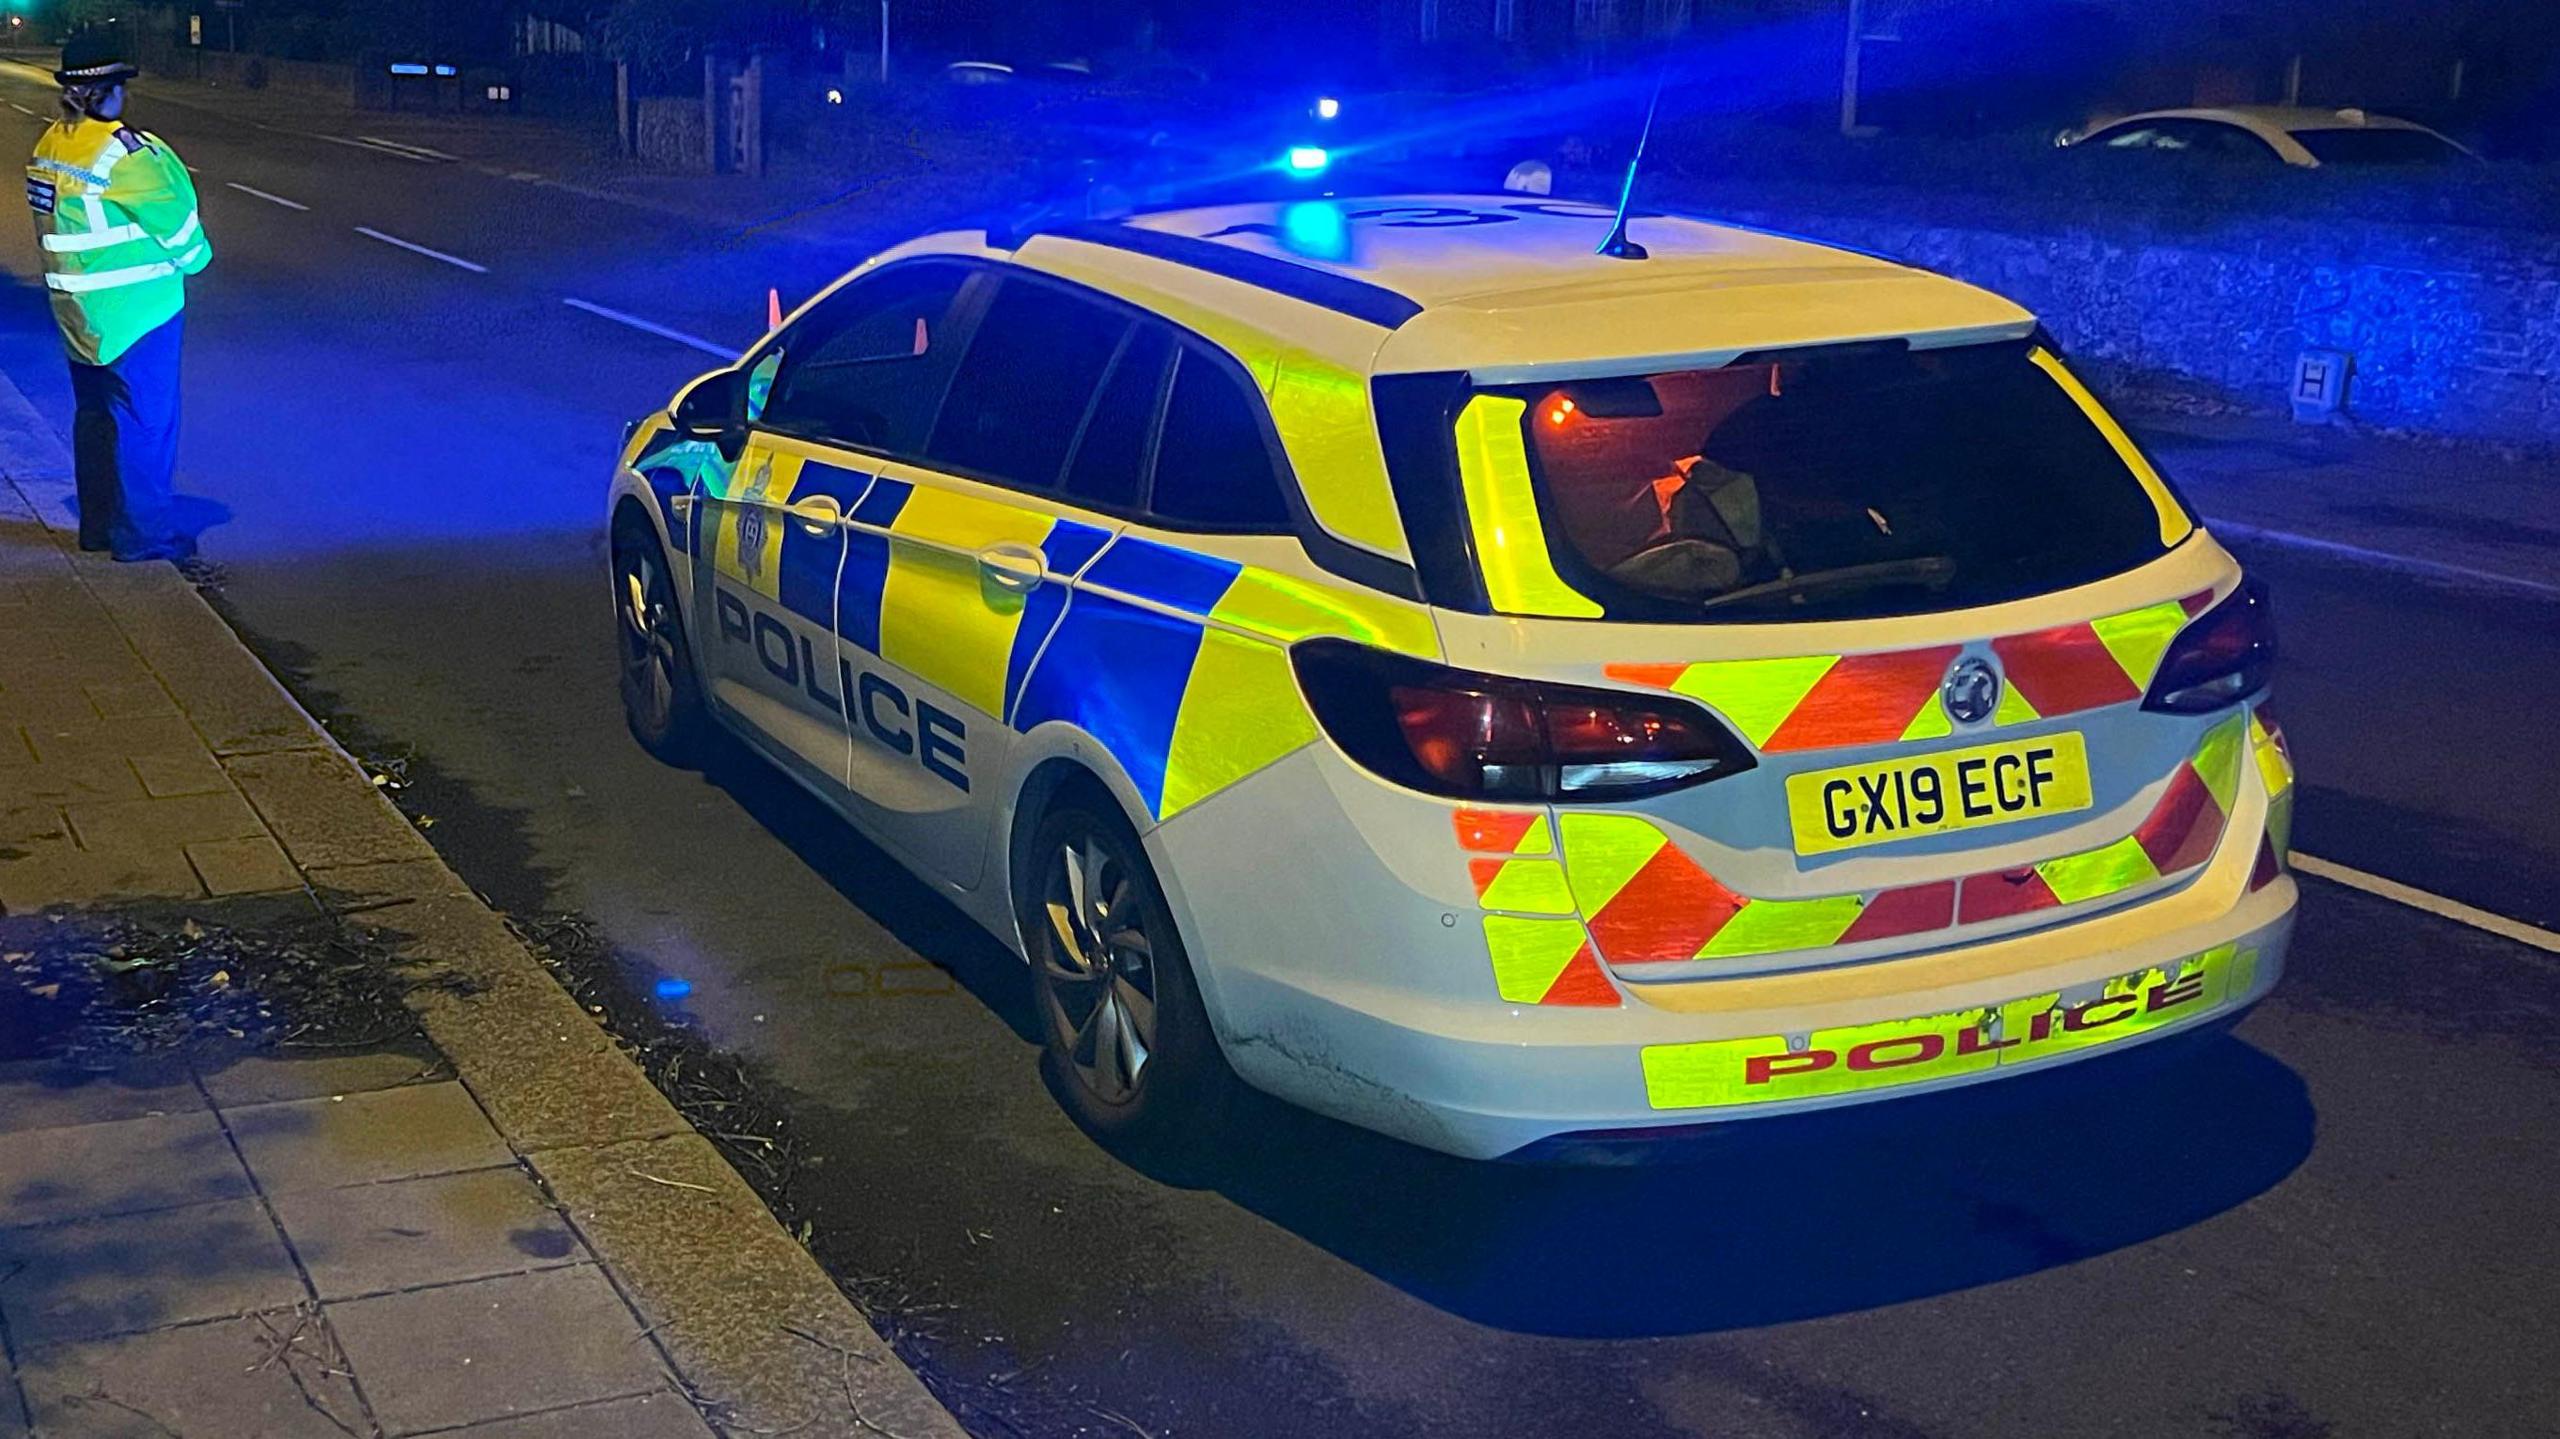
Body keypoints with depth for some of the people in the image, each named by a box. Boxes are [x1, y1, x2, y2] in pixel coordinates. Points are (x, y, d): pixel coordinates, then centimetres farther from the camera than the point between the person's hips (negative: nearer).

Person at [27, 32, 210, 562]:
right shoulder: (122, 151, -20)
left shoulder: (51, 144, 5)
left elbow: (79, 220, 8)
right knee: (146, 419, 1)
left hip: (76, 310, 8)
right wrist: (193, 257, 6)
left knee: (95, 414, 17)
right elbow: (172, 213, -13)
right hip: (132, 311, -8)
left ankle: (99, 523, 26)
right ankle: (142, 533, 6)